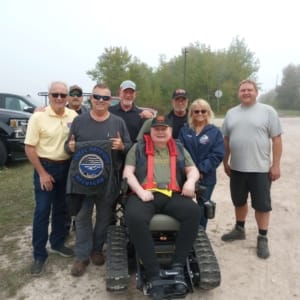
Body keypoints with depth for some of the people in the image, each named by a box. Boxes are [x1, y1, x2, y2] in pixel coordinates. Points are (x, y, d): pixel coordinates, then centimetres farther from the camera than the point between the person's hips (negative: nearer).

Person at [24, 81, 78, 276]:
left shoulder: (74, 116, -1)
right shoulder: (38, 117, -11)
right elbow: (29, 147, -11)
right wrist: (42, 173, -13)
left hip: (67, 167, 4)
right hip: (46, 167, -4)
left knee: (61, 208, 16)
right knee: (42, 211, 0)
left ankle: (57, 243, 34)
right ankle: (39, 255, 13)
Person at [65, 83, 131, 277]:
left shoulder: (118, 122, 4)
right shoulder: (79, 121, 5)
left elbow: (130, 147, 3)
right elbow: (68, 145, 8)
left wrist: (122, 146, -19)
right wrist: (70, 147, -16)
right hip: (83, 178, 0)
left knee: (104, 216, 12)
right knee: (83, 217, 6)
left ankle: (97, 249, 31)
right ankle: (82, 255, 19)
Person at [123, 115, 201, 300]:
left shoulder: (179, 149, 24)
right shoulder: (138, 148, 17)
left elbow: (193, 169, 18)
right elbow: (128, 173, 7)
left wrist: (190, 181, -7)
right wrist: (140, 191, -11)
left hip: (173, 195, 2)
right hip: (145, 195, -2)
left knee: (194, 212, -28)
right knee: (135, 218, -35)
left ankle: (178, 266, -17)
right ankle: (153, 273, -22)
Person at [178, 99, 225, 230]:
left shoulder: (215, 132, 0)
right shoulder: (184, 130, 4)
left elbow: (218, 154, -9)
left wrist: (202, 170, -17)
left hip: (206, 177, 0)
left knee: (203, 208, 12)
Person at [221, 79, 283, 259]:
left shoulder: (268, 111, -4)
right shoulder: (231, 113, 8)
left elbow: (276, 139, -6)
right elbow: (226, 140, 12)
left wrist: (276, 165, -10)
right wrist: (226, 162, 10)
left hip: (260, 168, -4)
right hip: (237, 168, 4)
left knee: (262, 205, 5)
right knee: (239, 201, 18)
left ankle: (262, 239, 20)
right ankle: (239, 229, 37)